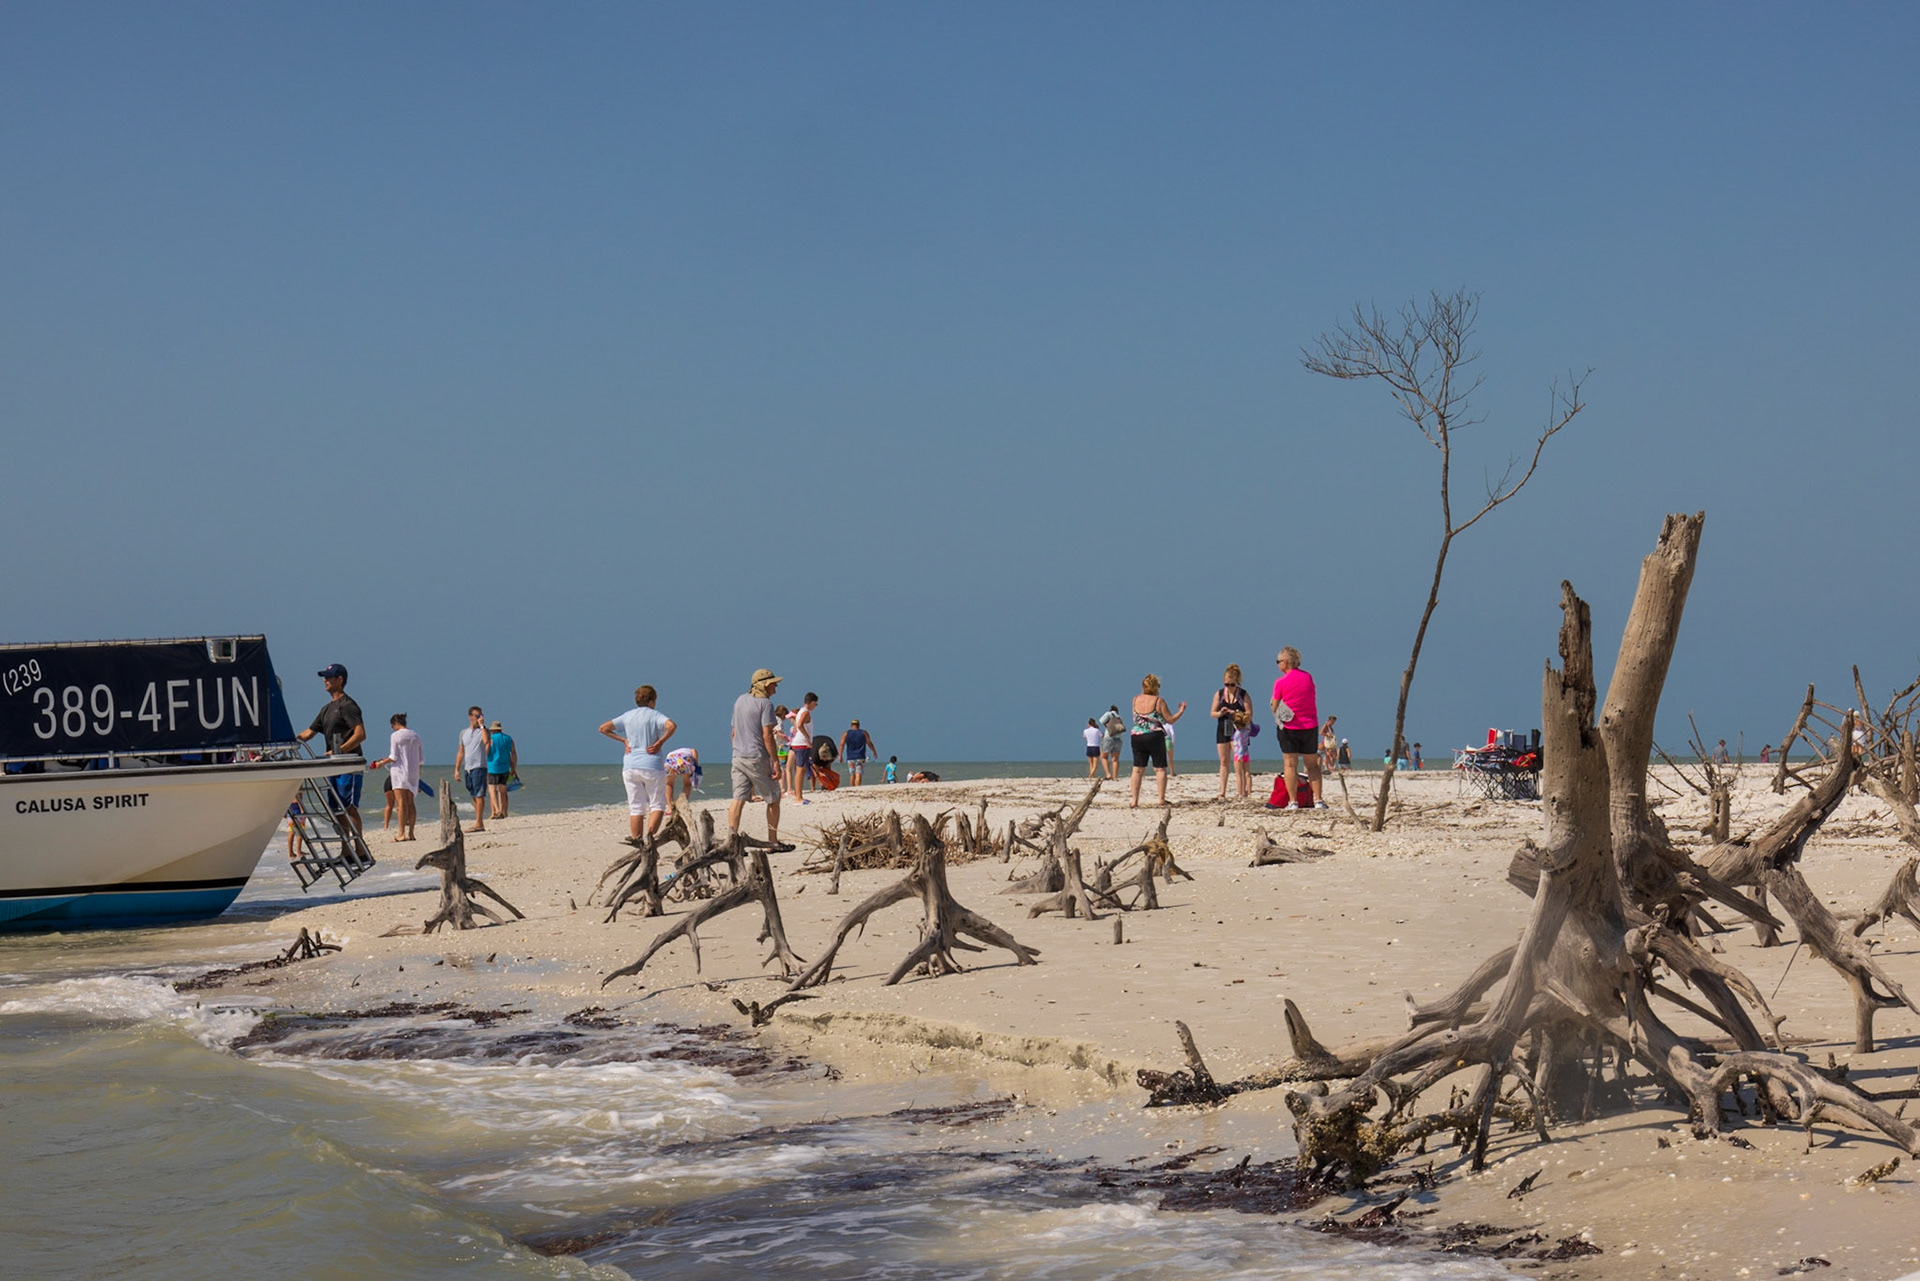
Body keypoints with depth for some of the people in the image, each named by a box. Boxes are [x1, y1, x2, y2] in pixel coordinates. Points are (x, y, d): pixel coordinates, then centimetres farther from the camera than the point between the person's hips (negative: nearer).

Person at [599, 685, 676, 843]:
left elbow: (603, 729, 15)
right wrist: (660, 743, -12)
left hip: (630, 766, 4)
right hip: (652, 765, -4)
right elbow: (671, 726, -23)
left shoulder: (627, 716, 11)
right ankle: (650, 835, -20)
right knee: (657, 805, 2)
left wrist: (623, 740, 13)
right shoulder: (654, 715, -3)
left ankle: (636, 840, 3)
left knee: (636, 807, 9)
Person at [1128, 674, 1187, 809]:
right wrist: (1182, 710, 11)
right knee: (1160, 769, 5)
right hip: (1155, 736, -4)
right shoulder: (1159, 701, -7)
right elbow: (1170, 720, -3)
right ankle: (1161, 799, 3)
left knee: (1137, 769, 6)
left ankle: (1134, 801, 1)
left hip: (1137, 737, 4)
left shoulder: (1135, 700, 5)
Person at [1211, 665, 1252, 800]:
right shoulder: (1219, 694, 5)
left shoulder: (1243, 695, -4)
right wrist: (1220, 713, -16)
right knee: (1224, 762, 5)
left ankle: (1243, 793, -6)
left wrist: (1235, 713, -23)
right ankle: (1222, 794, 7)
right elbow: (1212, 713, 6)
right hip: (1222, 731, 4)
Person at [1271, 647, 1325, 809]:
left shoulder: (1281, 683, -10)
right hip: (1310, 726, 4)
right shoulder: (1308, 677, 3)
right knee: (1312, 764, 10)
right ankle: (1318, 800, 5)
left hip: (1289, 727, -4)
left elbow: (1275, 708, -4)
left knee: (1290, 764, 1)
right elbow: (1311, 699, 12)